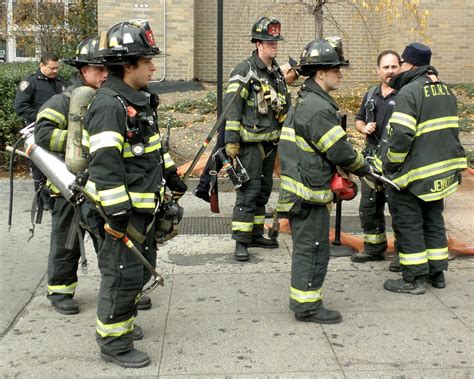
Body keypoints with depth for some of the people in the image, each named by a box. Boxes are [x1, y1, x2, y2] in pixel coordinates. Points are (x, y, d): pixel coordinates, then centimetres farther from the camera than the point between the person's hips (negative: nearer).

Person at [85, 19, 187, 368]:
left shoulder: (140, 99, 11)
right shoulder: (109, 106, -21)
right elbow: (104, 165, -26)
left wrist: (171, 176, 27)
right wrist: (117, 213, -27)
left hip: (145, 207, 10)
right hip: (125, 208, -10)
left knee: (141, 267, 20)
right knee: (123, 273, -1)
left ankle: (121, 322, 37)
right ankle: (114, 343, 13)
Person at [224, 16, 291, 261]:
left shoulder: (277, 72, 13)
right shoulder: (244, 71, -11)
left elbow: (285, 105, 22)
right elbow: (232, 106, -16)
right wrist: (231, 140, -20)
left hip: (271, 142, 8)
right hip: (250, 143, -8)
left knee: (264, 190, 14)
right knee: (248, 191, -9)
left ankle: (256, 234, 25)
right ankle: (241, 242, -3)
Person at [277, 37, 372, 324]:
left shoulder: (306, 101, 15)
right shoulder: (318, 108, -20)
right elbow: (340, 151, -18)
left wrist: (344, 172, 13)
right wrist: (365, 168, -2)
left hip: (301, 189, 10)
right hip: (310, 193, -10)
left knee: (306, 247, 17)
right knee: (313, 249, -1)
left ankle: (304, 300, 28)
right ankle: (307, 306, 8)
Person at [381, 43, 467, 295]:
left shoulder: (409, 92, -17)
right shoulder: (445, 90, 10)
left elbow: (401, 135, -24)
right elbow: (451, 130, 15)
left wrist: (390, 164, -12)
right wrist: (446, 162, 20)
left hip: (413, 172, -8)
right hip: (442, 170, 8)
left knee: (408, 224, 2)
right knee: (433, 220, 18)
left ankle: (414, 279, 6)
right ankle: (437, 273, 25)